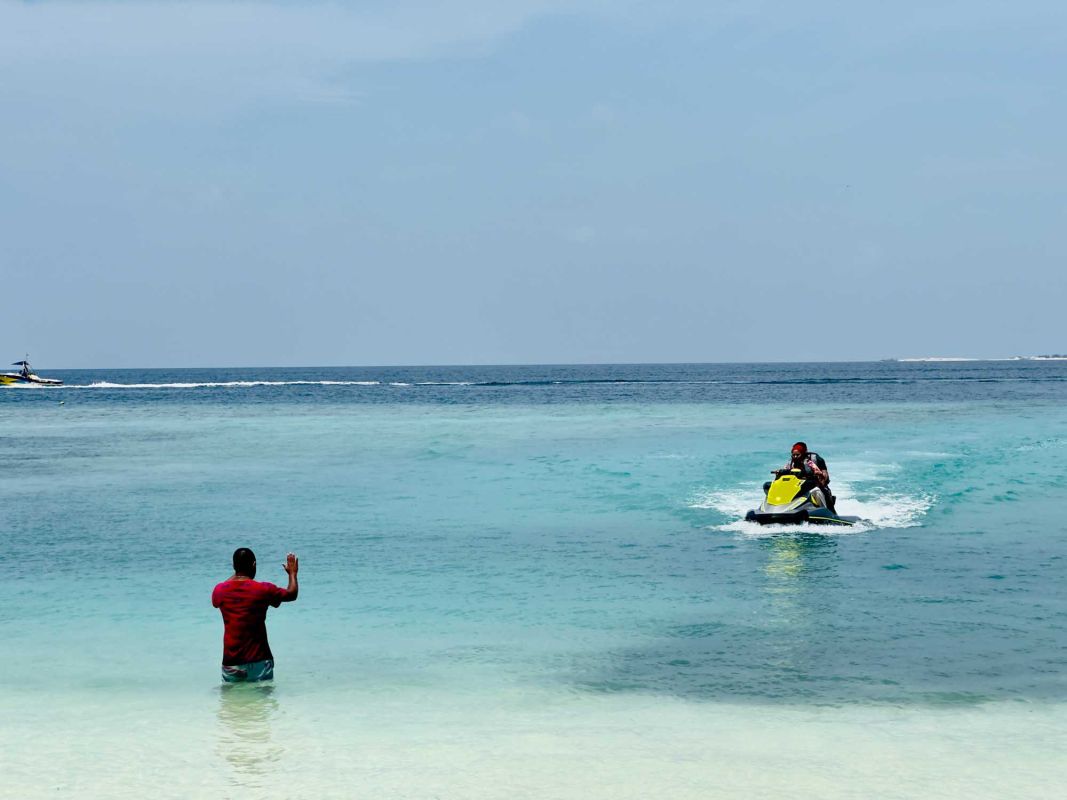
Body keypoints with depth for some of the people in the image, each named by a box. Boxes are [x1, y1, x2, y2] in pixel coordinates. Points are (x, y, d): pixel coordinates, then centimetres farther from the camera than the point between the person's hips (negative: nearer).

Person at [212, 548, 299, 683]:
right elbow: (292, 594, 8)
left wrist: (235, 575, 37)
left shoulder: (220, 591, 0)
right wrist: (292, 573, 28)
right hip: (258, 662, -3)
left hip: (230, 663, 3)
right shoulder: (263, 590, -9)